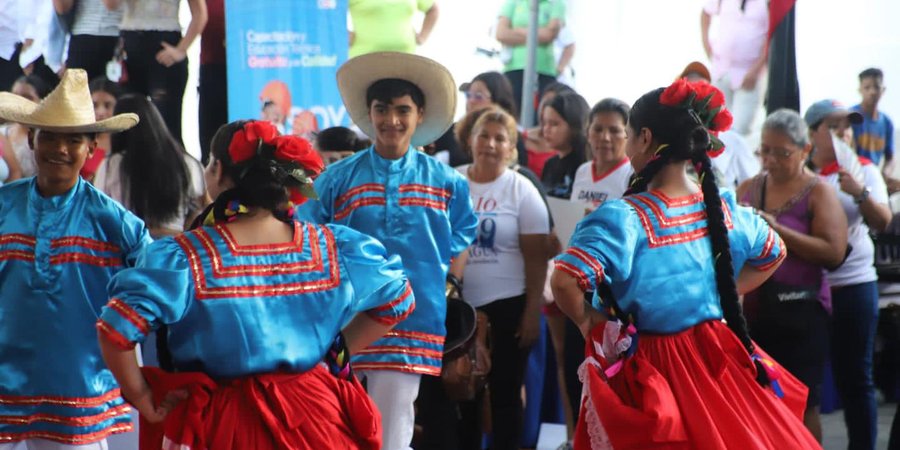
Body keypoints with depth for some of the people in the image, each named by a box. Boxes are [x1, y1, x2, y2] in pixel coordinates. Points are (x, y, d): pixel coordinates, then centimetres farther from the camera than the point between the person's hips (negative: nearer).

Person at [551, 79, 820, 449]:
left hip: (646, 369, -5)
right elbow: (774, 254, 20)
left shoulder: (624, 217, -19)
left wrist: (586, 320, -11)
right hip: (717, 358, 5)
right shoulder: (725, 208, 0)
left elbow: (565, 281, -30)